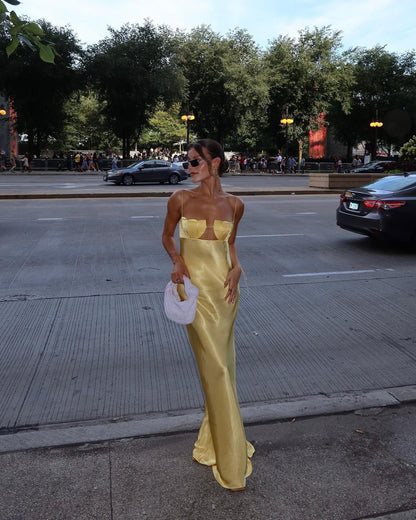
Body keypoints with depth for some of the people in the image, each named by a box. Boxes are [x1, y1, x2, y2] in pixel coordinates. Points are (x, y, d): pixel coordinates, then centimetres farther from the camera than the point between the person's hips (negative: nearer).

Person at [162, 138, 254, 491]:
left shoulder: (234, 205, 4)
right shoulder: (181, 199, -2)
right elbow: (167, 236, 10)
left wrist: (236, 267, -1)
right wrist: (177, 260, -9)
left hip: (225, 286, 3)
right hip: (195, 287, -3)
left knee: (222, 363, 11)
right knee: (216, 366, -4)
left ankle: (215, 437, 34)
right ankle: (232, 462, 10)